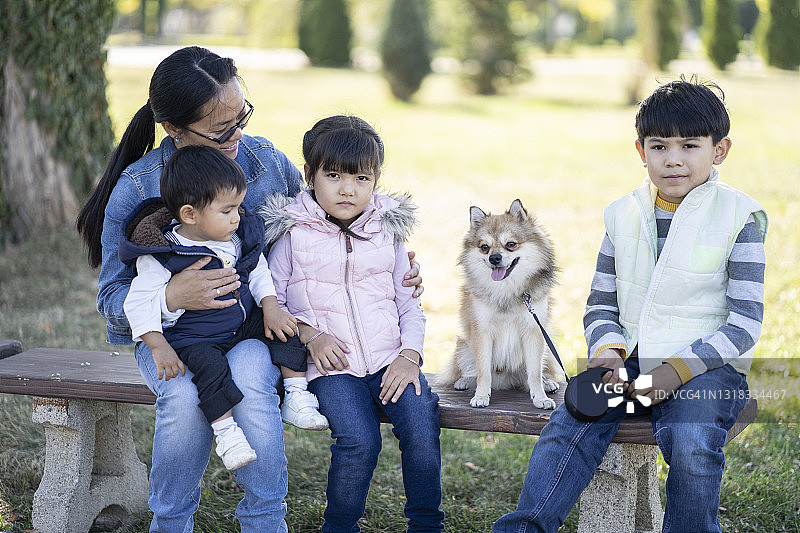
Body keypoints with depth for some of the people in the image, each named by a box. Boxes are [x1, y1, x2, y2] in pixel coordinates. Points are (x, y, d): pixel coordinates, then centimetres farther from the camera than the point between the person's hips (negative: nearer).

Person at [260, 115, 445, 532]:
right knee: (359, 441, -25)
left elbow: (409, 305, 14)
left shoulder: (387, 232, 12)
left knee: (421, 426, -21)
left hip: (390, 360, 3)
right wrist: (309, 335, -12)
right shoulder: (293, 235, 2)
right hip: (333, 365, -3)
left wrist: (409, 355, -2)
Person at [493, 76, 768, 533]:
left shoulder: (738, 217, -2)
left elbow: (744, 324, -6)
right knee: (569, 425, -22)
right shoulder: (624, 216, 10)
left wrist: (677, 370, -17)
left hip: (707, 364, -3)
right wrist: (608, 349, -8)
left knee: (691, 449, -31)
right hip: (631, 359, 4)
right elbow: (601, 304, 15)